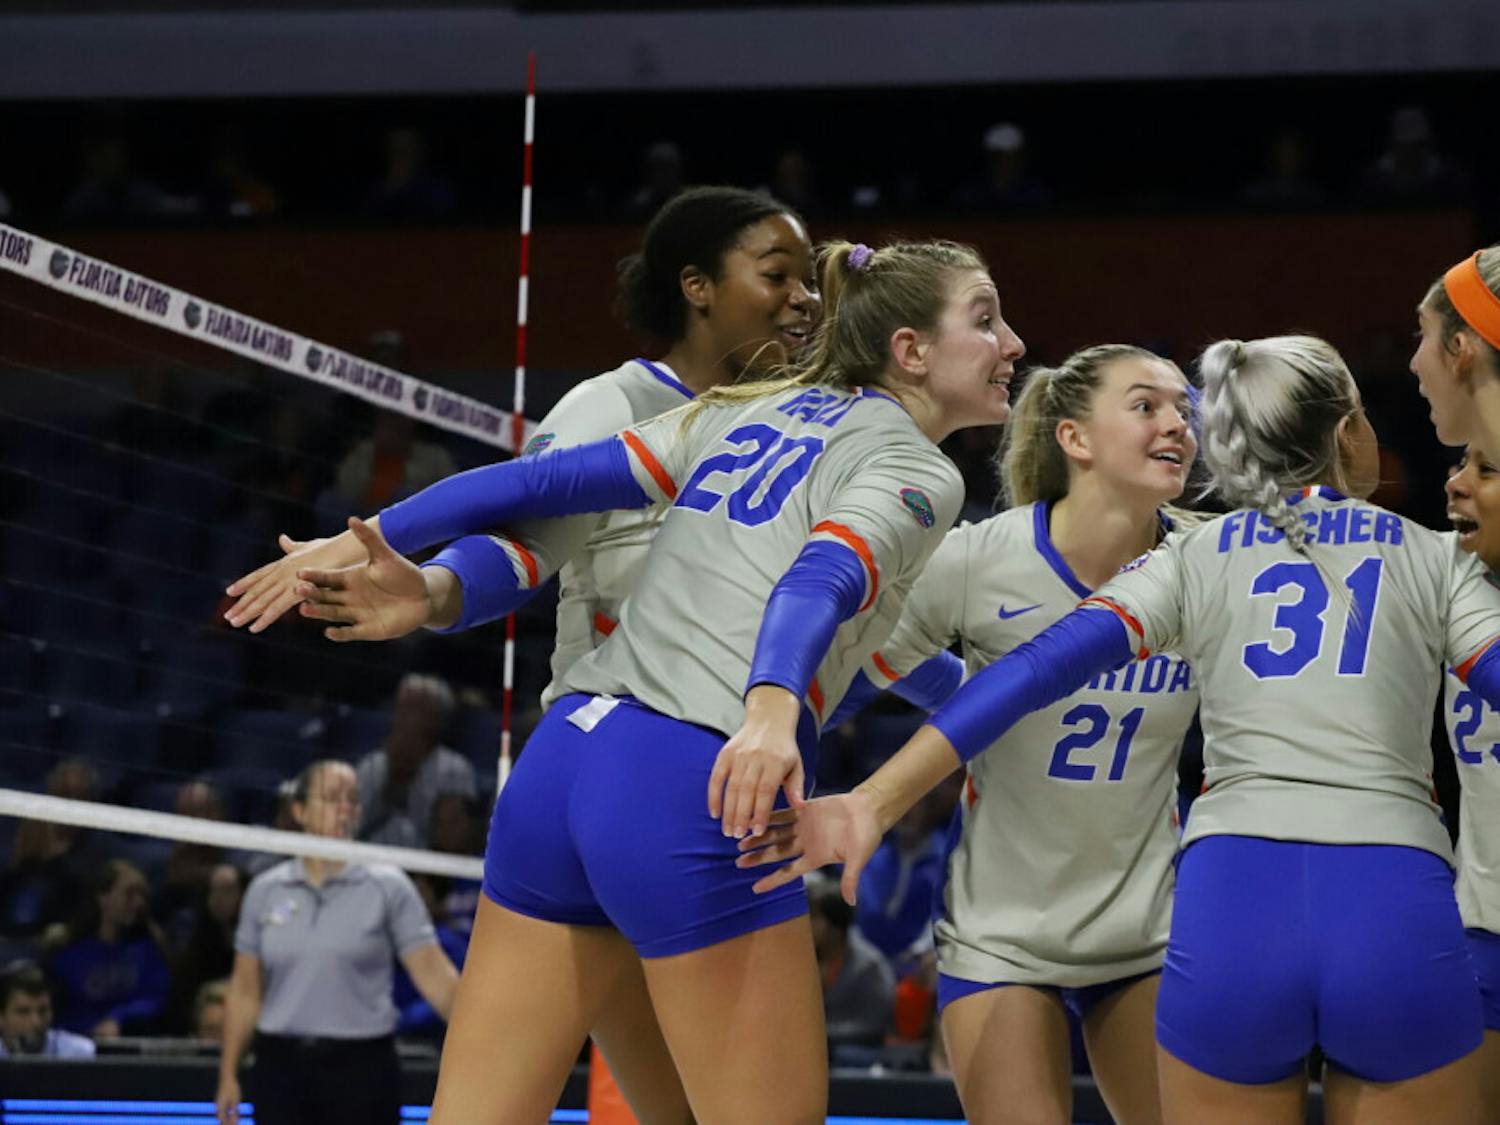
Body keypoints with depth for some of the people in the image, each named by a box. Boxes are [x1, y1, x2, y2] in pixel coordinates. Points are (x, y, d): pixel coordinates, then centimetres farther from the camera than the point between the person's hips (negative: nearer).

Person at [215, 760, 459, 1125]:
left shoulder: (388, 886, -1)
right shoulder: (265, 890, 7)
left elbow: (432, 973, -8)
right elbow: (245, 991, 12)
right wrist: (228, 1074, 9)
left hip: (361, 1068, -2)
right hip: (281, 1067, 2)